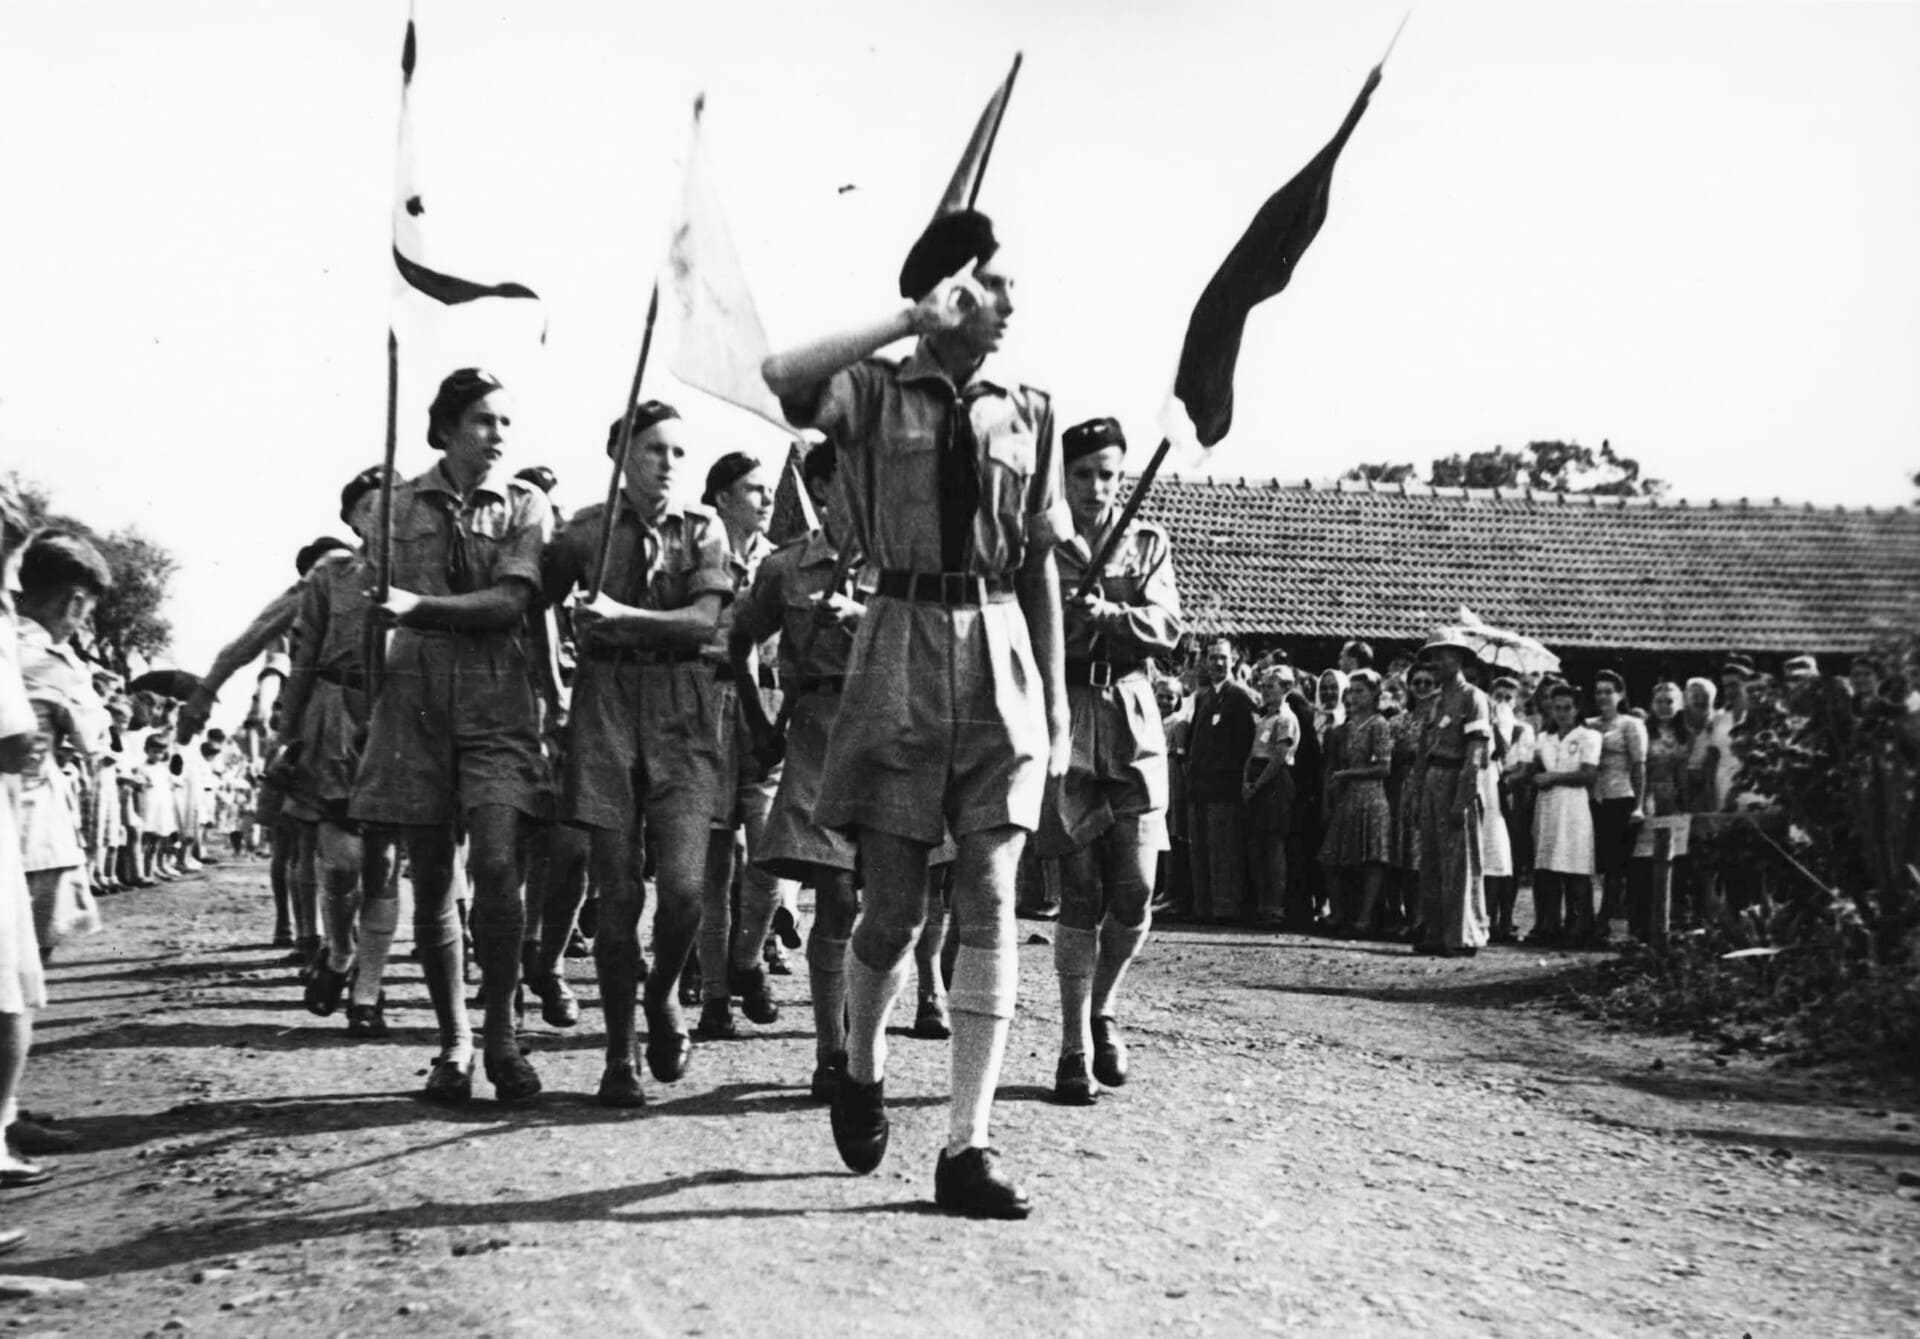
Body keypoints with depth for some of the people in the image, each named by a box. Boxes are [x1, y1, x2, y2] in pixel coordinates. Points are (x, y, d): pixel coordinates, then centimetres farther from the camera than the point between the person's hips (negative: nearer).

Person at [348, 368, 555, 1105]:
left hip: (496, 699, -2)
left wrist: (419, 605, -15)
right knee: (431, 878, 3)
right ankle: (453, 1044, 15)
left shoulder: (525, 504, 6)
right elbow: (374, 595, 19)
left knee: (496, 863, -16)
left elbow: (511, 601, -6)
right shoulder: (401, 503, 11)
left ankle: (501, 1034, -2)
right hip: (415, 693, 2)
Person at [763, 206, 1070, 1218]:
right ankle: (862, 1067, 32)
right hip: (904, 646, -2)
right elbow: (781, 377, -21)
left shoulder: (1026, 412, 11)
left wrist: (1056, 691, 8)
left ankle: (967, 1145, -2)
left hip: (1000, 658, 3)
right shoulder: (876, 393, 1)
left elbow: (1041, 564, 12)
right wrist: (908, 323, -15)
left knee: (990, 902, -5)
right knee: (893, 905, 2)